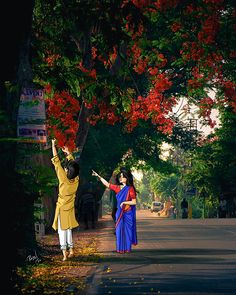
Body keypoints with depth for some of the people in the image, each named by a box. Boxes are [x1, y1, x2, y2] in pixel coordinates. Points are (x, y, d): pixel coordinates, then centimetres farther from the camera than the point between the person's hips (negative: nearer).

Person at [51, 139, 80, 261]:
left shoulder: (64, 179, -26)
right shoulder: (76, 179, -13)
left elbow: (56, 161, -22)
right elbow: (74, 164, 4)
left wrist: (53, 145, -16)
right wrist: (68, 152, 15)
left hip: (62, 208, -5)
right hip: (70, 208, 5)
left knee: (62, 230, 0)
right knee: (68, 229, 18)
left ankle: (64, 253, -3)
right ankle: (71, 250, 20)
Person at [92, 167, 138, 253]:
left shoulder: (130, 189, -10)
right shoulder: (118, 188, 7)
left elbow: (134, 202, -10)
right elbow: (107, 184, 12)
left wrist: (124, 202, -17)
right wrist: (98, 176, 9)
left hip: (128, 213, -5)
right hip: (120, 212, 5)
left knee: (127, 230, 0)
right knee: (119, 230, 4)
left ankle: (127, 248, 9)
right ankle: (120, 248, 11)